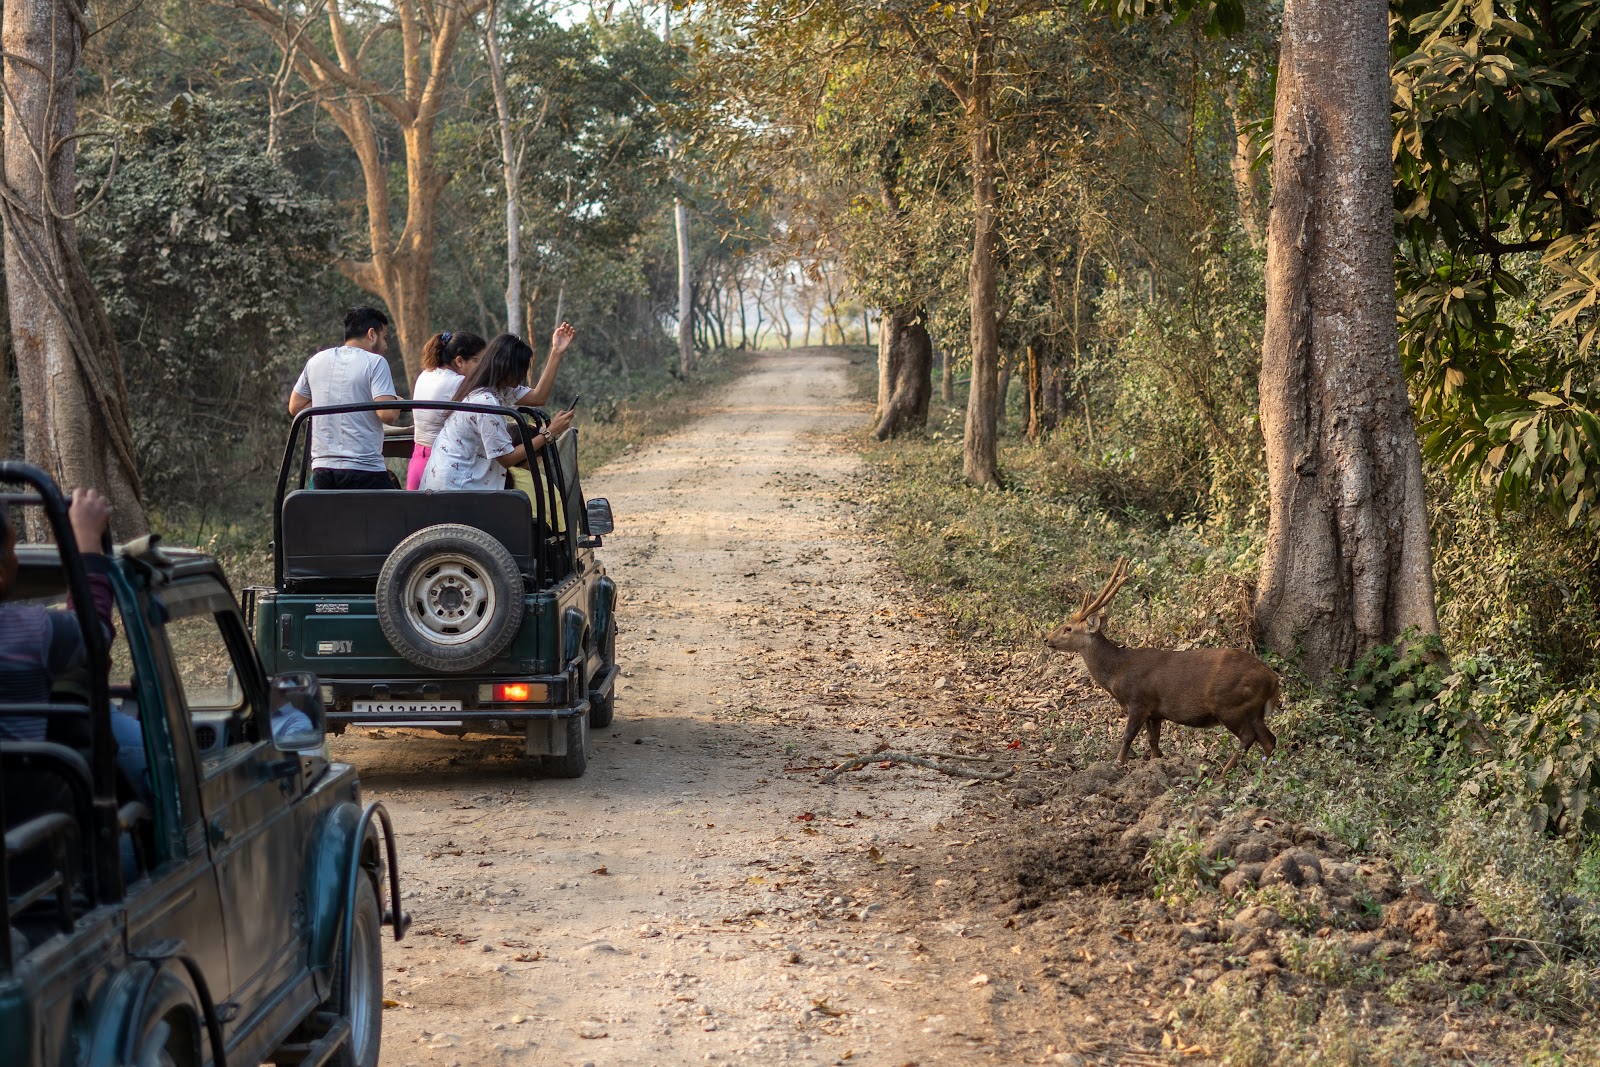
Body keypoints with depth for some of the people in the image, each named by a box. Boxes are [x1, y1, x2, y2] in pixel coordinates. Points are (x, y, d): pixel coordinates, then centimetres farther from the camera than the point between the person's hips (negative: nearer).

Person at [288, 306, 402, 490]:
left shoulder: (316, 361, 13)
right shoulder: (375, 362, -6)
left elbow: (295, 407, 19)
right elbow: (387, 413, -16)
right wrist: (399, 404, 6)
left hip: (321, 468, 6)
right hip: (363, 469, -6)